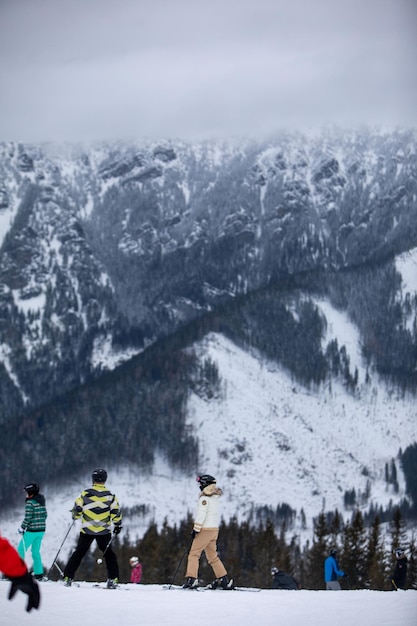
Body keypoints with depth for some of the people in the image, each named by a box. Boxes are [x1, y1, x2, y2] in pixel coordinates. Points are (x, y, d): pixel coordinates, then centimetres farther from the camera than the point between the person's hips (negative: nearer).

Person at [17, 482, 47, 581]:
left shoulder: (30, 502, -14)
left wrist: (22, 528, -7)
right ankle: (39, 574, 12)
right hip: (41, 530, 7)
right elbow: (45, 515, 14)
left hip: (32, 531, -7)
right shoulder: (42, 501, 8)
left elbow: (28, 518, -18)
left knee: (21, 550, 2)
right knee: (36, 551, 15)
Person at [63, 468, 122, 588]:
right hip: (104, 530, 0)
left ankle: (68, 577, 10)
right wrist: (117, 525, 11)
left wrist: (75, 516, 21)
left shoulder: (86, 494, -5)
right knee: (108, 553, 14)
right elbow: (116, 512, -4)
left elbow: (77, 509, -2)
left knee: (79, 552, 13)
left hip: (87, 530, 0)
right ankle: (113, 579, 4)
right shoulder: (110, 495, -3)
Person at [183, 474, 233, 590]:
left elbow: (201, 514, -17)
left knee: (194, 554, -7)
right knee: (213, 556, 15)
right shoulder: (215, 497, 15)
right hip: (215, 529, 8)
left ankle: (191, 579, -18)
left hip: (205, 529, -8)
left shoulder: (205, 497, -10)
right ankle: (224, 580, 11)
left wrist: (196, 529, -15)